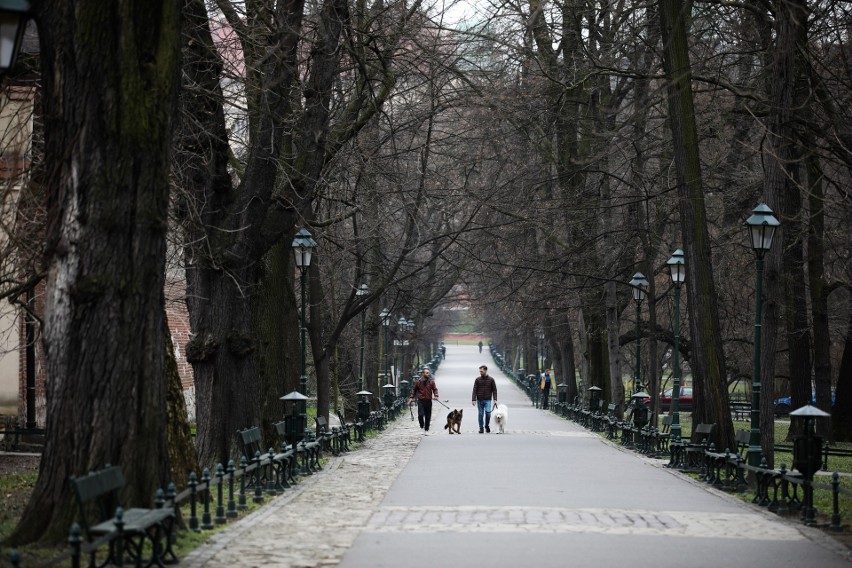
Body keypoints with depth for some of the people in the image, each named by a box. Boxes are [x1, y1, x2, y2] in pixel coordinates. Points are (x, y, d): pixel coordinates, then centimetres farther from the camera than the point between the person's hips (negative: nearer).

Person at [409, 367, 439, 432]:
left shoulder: (431, 381, 4)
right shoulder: (418, 382, 2)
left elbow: (435, 389, 2)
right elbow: (414, 390, 10)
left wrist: (436, 396, -17)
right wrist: (411, 398, 2)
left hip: (428, 401, 1)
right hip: (420, 401, -1)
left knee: (428, 416, 5)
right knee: (420, 415, -14)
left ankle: (426, 429, 17)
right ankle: (422, 425, 12)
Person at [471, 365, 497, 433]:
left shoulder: (491, 379, 1)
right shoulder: (478, 379, 2)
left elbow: (494, 390, 3)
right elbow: (475, 390, 1)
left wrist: (495, 399, -6)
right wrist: (473, 399, -8)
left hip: (487, 400, -1)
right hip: (479, 400, 1)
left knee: (488, 412, -17)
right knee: (481, 414, 3)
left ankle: (487, 425, 5)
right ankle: (481, 428, 14)